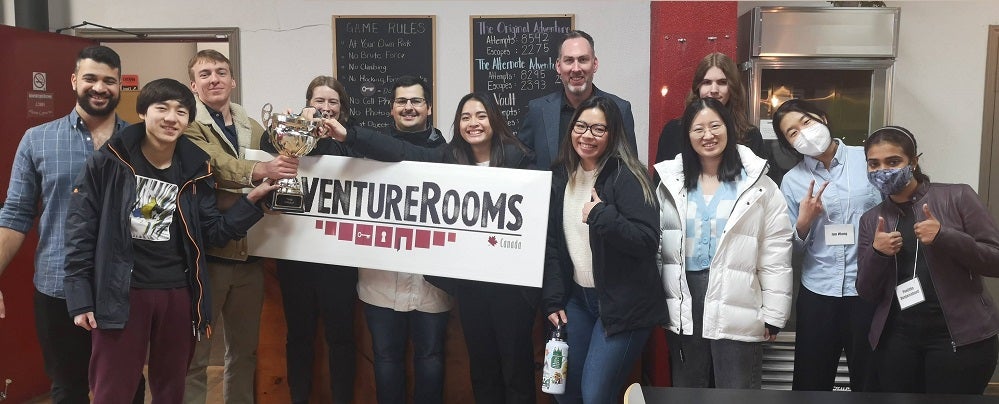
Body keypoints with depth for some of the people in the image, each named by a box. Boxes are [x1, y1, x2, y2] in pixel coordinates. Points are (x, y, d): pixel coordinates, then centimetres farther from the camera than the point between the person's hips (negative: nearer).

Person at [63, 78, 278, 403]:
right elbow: (80, 229, -5)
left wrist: (253, 199, -11)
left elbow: (214, 232, 2)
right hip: (121, 294, -3)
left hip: (178, 294, 3)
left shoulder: (195, 170, 3)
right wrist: (80, 299, -8)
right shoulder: (108, 162, -5)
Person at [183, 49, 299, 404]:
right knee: (195, 353, 4)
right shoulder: (188, 127, -5)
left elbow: (269, 182, 18)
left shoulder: (255, 130, 13)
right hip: (206, 254, -5)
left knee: (245, 349, 17)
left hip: (249, 254, 6)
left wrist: (285, 163, -2)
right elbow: (213, 164, -25)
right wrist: (258, 171, -41)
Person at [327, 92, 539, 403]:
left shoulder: (517, 157, -4)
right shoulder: (449, 158, 5)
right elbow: (399, 152, -5)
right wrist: (348, 135, -16)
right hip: (469, 280, 4)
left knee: (516, 361, 5)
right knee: (481, 361, 15)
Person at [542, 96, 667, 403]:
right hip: (577, 297, 7)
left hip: (624, 303, -6)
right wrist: (553, 300, 3)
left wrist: (601, 215, -29)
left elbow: (648, 241, -21)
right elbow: (552, 243, 8)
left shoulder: (627, 177, -14)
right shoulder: (560, 176, 5)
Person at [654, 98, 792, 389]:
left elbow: (775, 253, -3)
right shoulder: (671, 181, 6)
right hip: (682, 306, 3)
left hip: (736, 308, -3)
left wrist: (773, 315, -5)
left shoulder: (757, 183, -2)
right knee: (686, 391, 15)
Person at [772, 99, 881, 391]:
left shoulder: (869, 159, -1)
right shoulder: (792, 181, 3)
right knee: (811, 379, 9)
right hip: (817, 290, 1)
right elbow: (792, 248, 5)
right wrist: (804, 221, -12)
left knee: (869, 378, 12)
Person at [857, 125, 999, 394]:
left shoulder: (957, 197, -2)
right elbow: (867, 294, 6)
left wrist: (945, 237, -20)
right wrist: (876, 254, -11)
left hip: (960, 337, -3)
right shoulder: (871, 220, 8)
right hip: (895, 338, 4)